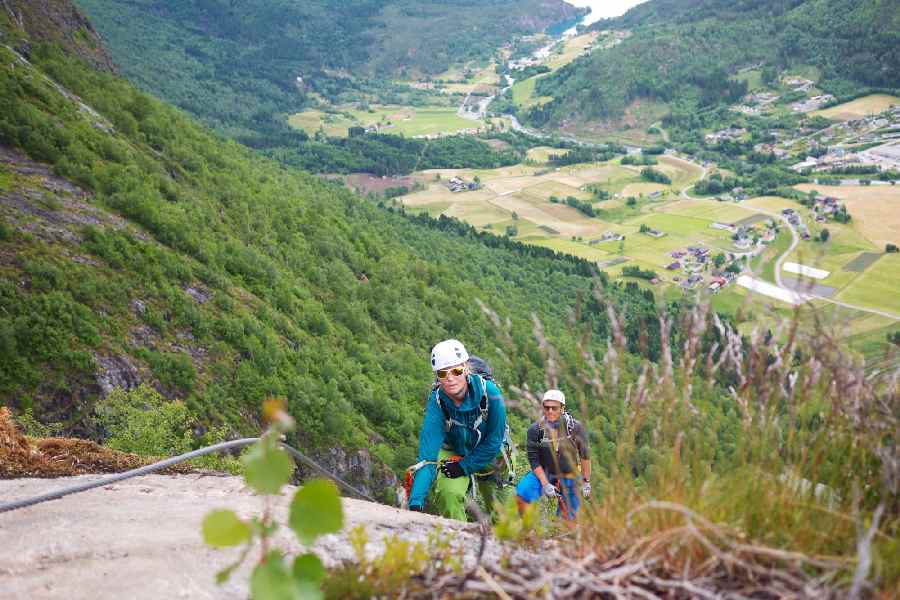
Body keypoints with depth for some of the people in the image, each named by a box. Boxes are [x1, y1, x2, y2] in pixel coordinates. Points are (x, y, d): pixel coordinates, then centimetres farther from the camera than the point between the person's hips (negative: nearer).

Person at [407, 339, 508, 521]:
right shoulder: (436, 402, -29)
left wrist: (464, 467, -22)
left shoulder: (489, 391, -30)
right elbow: (427, 456, -33)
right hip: (453, 453, -1)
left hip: (488, 454, 1)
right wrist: (415, 503, -42)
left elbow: (495, 440, -20)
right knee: (448, 493, -26)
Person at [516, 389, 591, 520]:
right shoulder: (535, 429, -15)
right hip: (544, 473, 0)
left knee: (567, 519, 1)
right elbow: (534, 460, -11)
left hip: (569, 477, 0)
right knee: (521, 495, -24)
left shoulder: (574, 427, -16)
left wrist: (586, 482, 0)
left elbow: (585, 455, -4)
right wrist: (545, 484, -19)